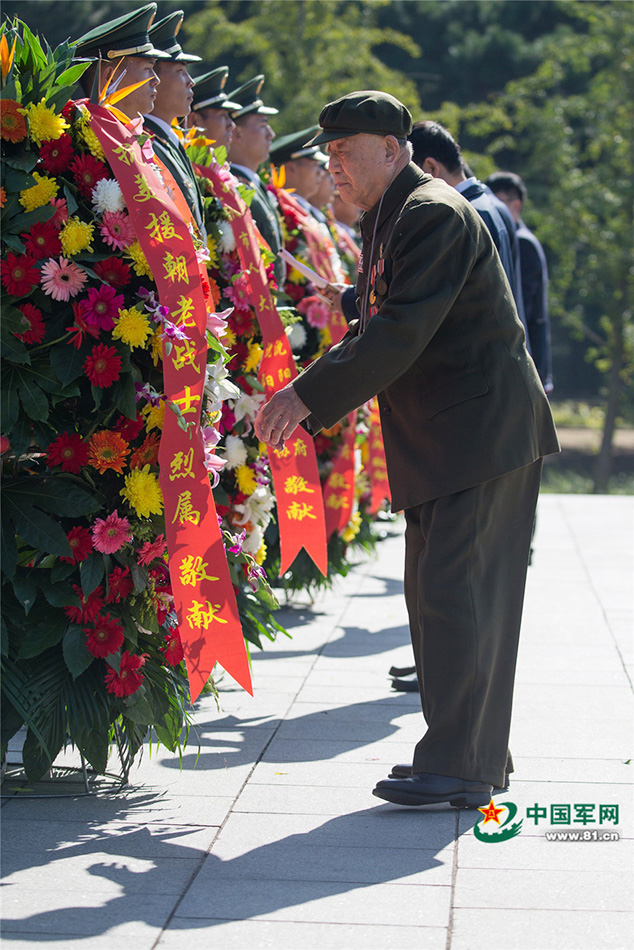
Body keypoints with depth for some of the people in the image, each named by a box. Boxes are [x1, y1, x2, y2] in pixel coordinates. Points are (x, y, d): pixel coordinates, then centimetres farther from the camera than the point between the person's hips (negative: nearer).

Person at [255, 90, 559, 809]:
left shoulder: (435, 213, -15)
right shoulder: (387, 222, 17)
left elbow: (401, 332, -25)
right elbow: (371, 332, 20)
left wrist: (309, 396, -25)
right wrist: (303, 397, 8)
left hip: (483, 430, -10)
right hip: (437, 442, 10)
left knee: (454, 591, -11)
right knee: (432, 594, 12)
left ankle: (460, 767, -7)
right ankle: (480, 754, 20)